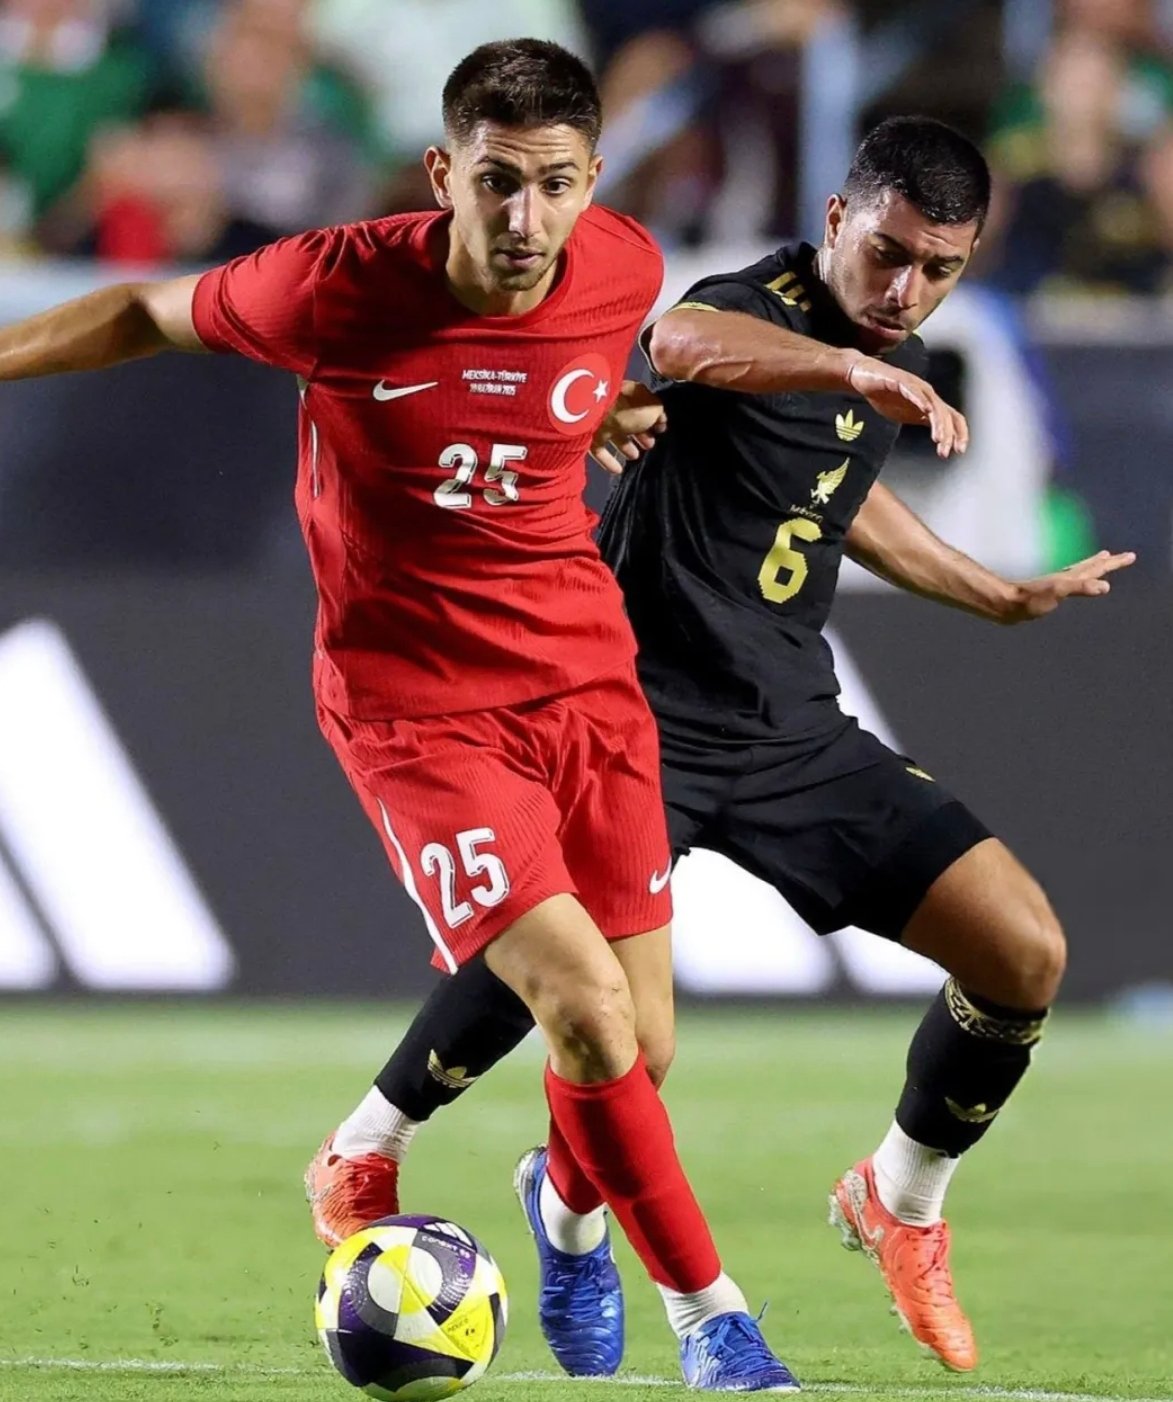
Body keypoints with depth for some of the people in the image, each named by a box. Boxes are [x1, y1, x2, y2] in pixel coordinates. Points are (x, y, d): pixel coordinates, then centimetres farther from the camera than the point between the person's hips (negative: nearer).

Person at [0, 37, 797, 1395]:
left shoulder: (624, 272, -9)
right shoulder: (336, 288, -19)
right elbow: (148, 313, 0)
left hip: (584, 675, 4)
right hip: (415, 705, -4)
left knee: (642, 1051, 5)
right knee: (588, 1012, -19)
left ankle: (569, 1199, 41)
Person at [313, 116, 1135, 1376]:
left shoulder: (895, 371, 10)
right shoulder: (757, 307, -15)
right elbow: (686, 345, -43)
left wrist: (1002, 599, 35)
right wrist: (851, 368, -58)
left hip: (790, 729, 7)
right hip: (646, 698, -7)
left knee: (1025, 951, -5)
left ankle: (900, 1199, 19)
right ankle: (374, 1143, -4)